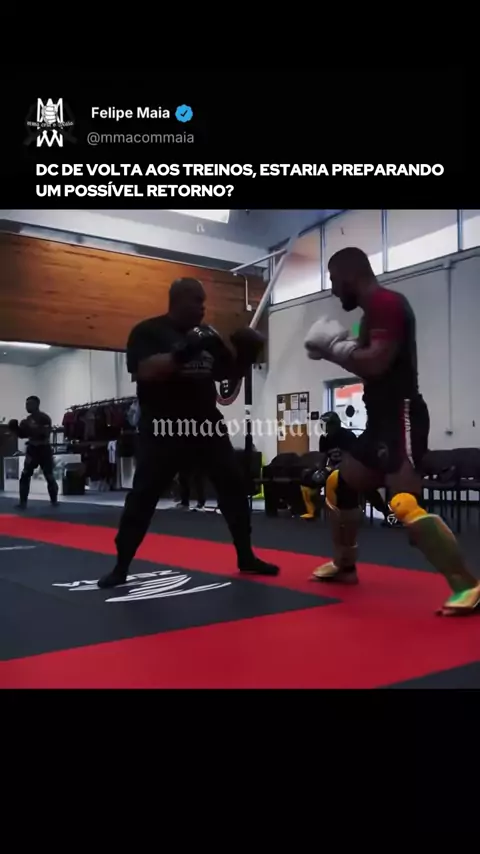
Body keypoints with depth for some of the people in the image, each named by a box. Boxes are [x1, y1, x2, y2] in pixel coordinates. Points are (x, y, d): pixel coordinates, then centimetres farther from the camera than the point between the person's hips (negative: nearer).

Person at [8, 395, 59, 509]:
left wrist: (31, 429, -29)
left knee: (49, 476, 5)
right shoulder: (28, 419, 8)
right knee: (25, 476, -4)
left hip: (44, 449, -5)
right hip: (32, 449, 5)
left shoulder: (44, 418, -13)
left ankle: (54, 500, 21)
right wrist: (15, 429, -3)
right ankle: (23, 502, -1)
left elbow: (46, 433, -24)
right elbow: (22, 435, 15)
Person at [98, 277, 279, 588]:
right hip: (164, 428, -5)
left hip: (207, 425, 6)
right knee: (142, 496, -5)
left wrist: (245, 358, -2)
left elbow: (226, 373, 17)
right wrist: (183, 353, -30)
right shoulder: (148, 332, -6)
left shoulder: (206, 334, 12)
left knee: (235, 488, 7)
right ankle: (121, 567, 9)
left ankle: (246, 557, 22)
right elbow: (145, 371, -22)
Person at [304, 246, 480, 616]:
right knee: (339, 485, 20)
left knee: (406, 505, -23)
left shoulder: (386, 303, -13)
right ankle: (345, 565, 34)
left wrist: (335, 345, -11)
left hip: (402, 416, -11)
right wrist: (337, 347, 12)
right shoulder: (374, 310, 18)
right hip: (382, 419, 11)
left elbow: (376, 364, -25)